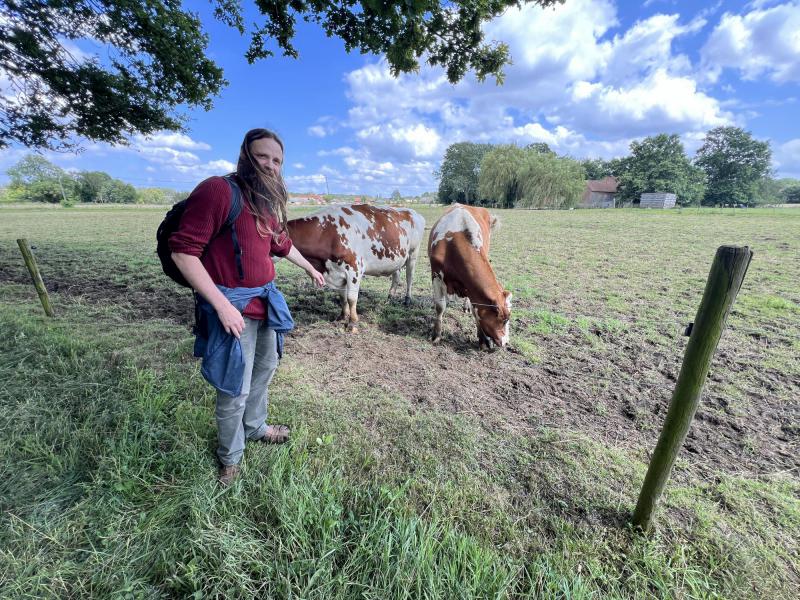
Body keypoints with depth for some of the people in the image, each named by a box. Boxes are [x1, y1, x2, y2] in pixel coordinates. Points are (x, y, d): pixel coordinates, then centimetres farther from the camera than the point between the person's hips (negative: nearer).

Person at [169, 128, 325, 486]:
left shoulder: (269, 201, 11)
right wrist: (222, 305, -23)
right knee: (235, 389, 3)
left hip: (266, 301, 9)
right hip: (232, 306, -8)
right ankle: (230, 458, 31)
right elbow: (182, 250, -20)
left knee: (265, 368, 23)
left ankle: (255, 427, 48)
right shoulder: (218, 190, -15)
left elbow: (282, 244, 26)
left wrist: (310, 268, 37)